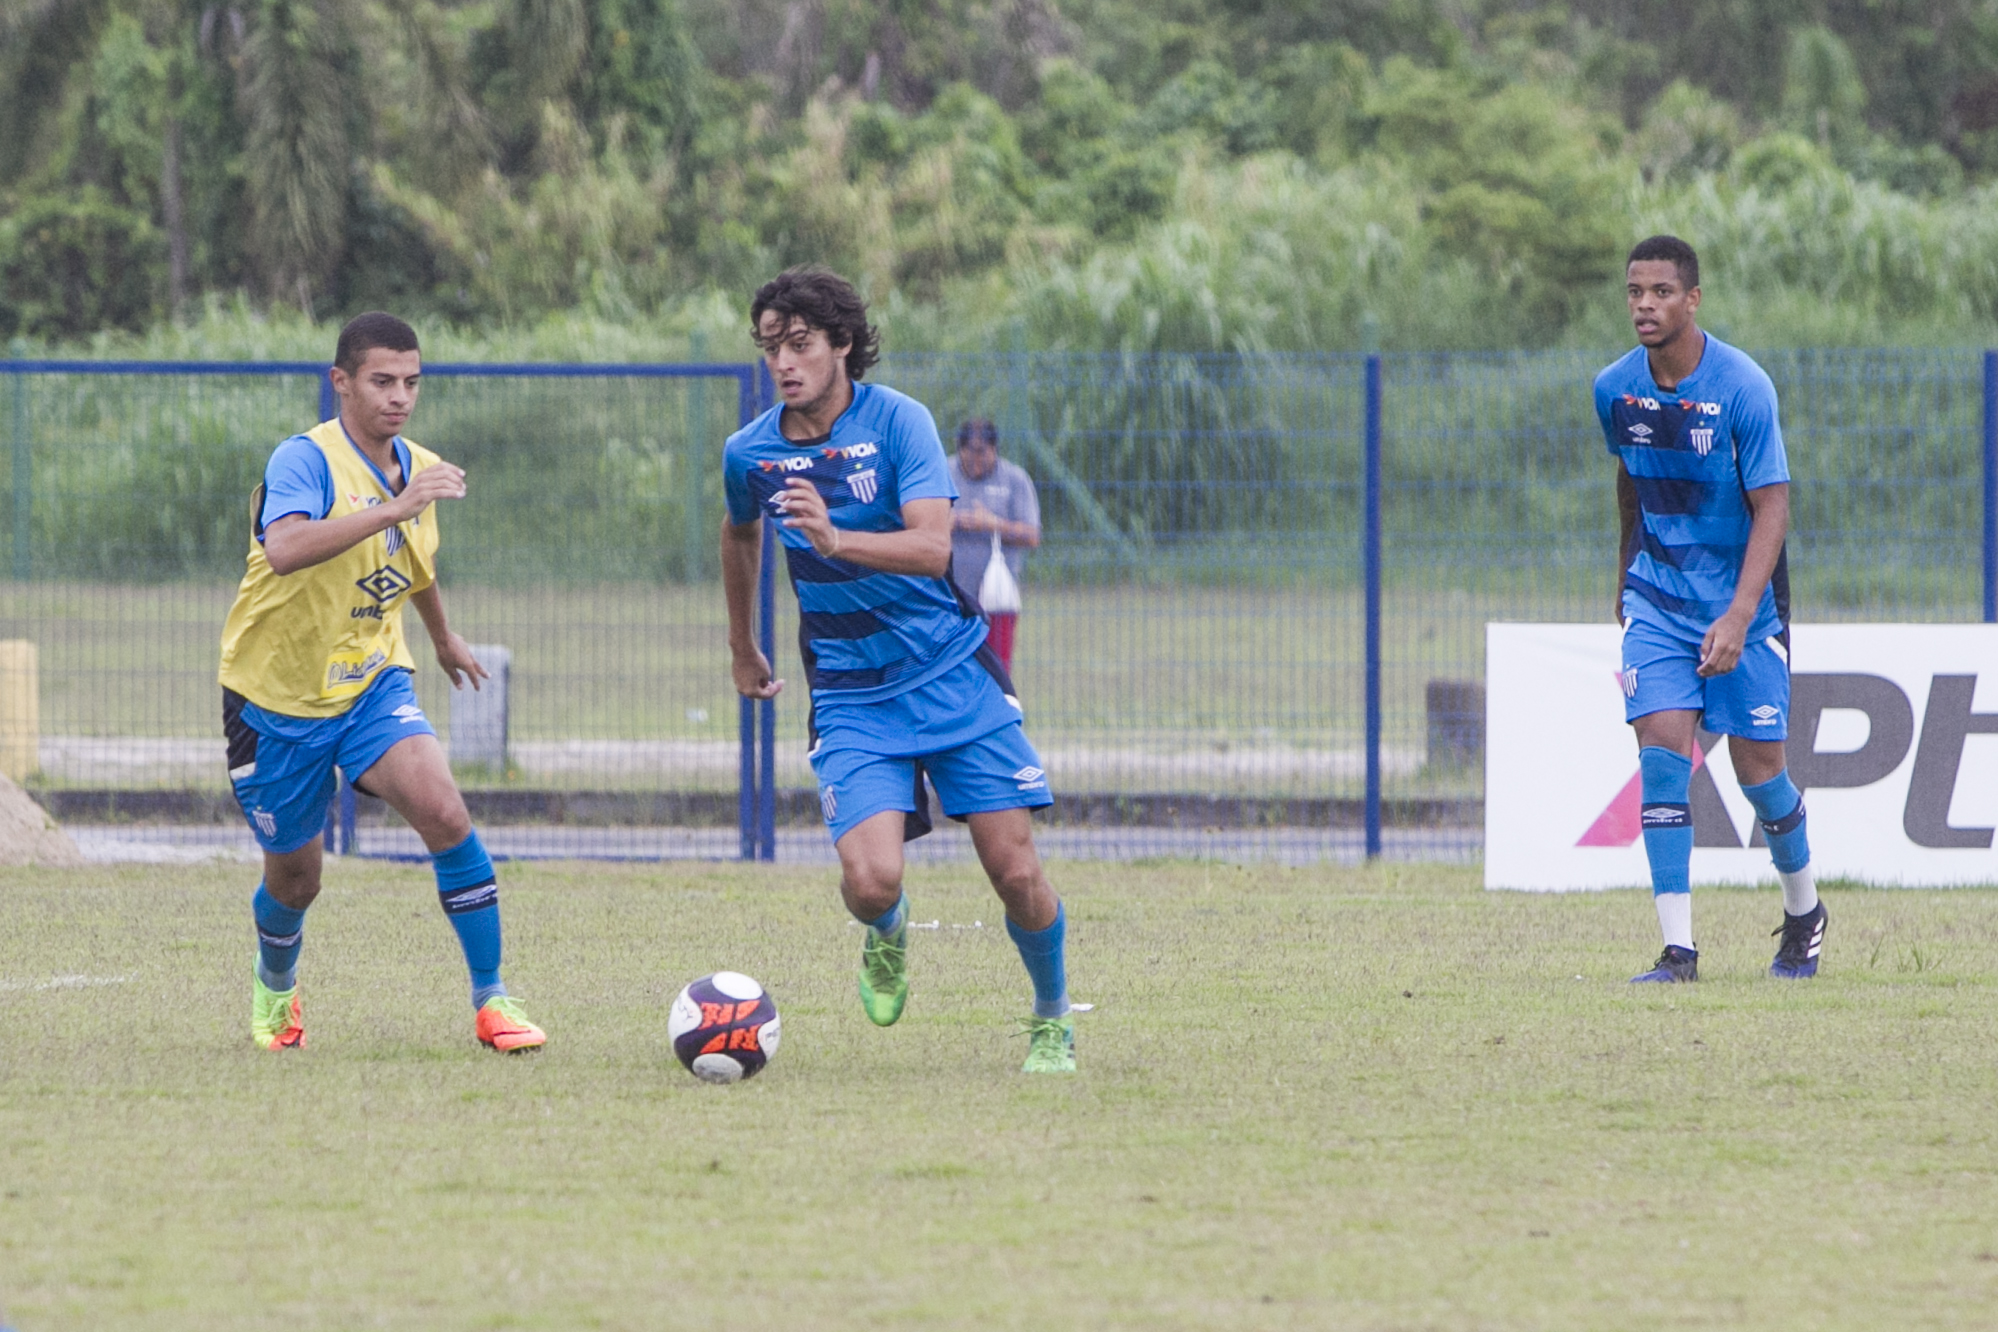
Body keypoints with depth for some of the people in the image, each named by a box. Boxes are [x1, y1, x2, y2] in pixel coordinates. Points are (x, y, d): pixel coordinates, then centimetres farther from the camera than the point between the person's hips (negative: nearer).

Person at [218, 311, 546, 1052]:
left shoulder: (419, 469, 1)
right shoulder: (306, 460, -22)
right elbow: (284, 550, -44)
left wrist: (444, 638, 40)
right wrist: (393, 508, -48)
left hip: (373, 684, 4)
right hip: (279, 694, -4)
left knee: (443, 810, -23)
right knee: (294, 881, 10)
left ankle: (491, 1001, -14)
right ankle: (275, 990, 45)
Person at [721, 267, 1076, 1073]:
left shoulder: (897, 422, -11)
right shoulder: (750, 454, 0)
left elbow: (933, 547, -24)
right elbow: (741, 534, 24)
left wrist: (835, 538, -40)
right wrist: (743, 651, 33)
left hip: (953, 674, -2)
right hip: (850, 696, 2)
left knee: (1016, 871, -6)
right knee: (870, 878, -19)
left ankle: (1052, 1020, 21)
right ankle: (887, 936, 19)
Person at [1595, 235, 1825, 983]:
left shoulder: (1742, 388, -18)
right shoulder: (1615, 391, -3)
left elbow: (1772, 506, -17)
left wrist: (1738, 617, -26)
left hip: (1742, 597, -3)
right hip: (1658, 596, 3)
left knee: (1757, 766, 2)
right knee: (1663, 747, -13)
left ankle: (1804, 913, 30)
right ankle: (1677, 949, -14)